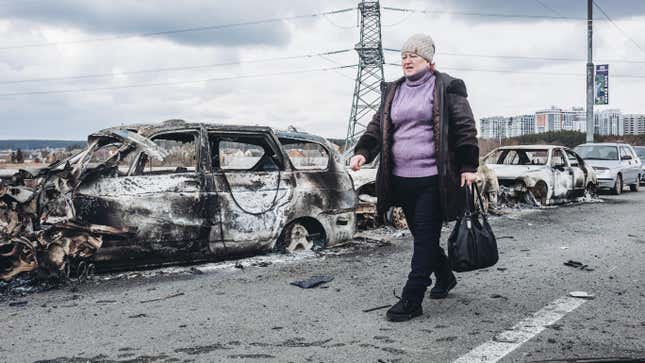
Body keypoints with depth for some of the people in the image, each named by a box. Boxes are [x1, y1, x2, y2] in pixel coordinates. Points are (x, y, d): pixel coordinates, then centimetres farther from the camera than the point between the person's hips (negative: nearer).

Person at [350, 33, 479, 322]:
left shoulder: (446, 88, -1)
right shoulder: (393, 92, 15)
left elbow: (465, 128, -3)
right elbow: (377, 126, 12)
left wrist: (468, 166, -9)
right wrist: (362, 152, -5)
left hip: (433, 179, -6)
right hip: (401, 179, 6)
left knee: (425, 238, -5)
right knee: (421, 235, 16)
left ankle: (411, 300, -3)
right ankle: (445, 277, 40)